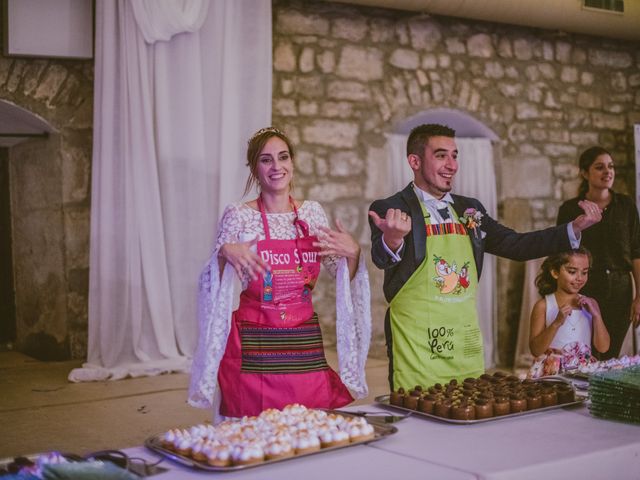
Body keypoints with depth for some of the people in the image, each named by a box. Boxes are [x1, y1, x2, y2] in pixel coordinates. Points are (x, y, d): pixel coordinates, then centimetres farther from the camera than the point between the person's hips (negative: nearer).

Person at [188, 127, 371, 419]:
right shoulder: (238, 216, -4)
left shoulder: (312, 212, 7)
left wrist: (352, 253, -6)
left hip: (306, 344, 3)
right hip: (255, 347, -3)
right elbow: (216, 285, -3)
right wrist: (224, 253, -23)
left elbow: (342, 274, 14)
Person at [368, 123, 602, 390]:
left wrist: (575, 228, 5)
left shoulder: (469, 209, 12)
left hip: (467, 350, 6)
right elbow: (382, 259, -23)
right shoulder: (390, 209, -6)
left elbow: (516, 246, 15)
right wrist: (392, 240, -47)